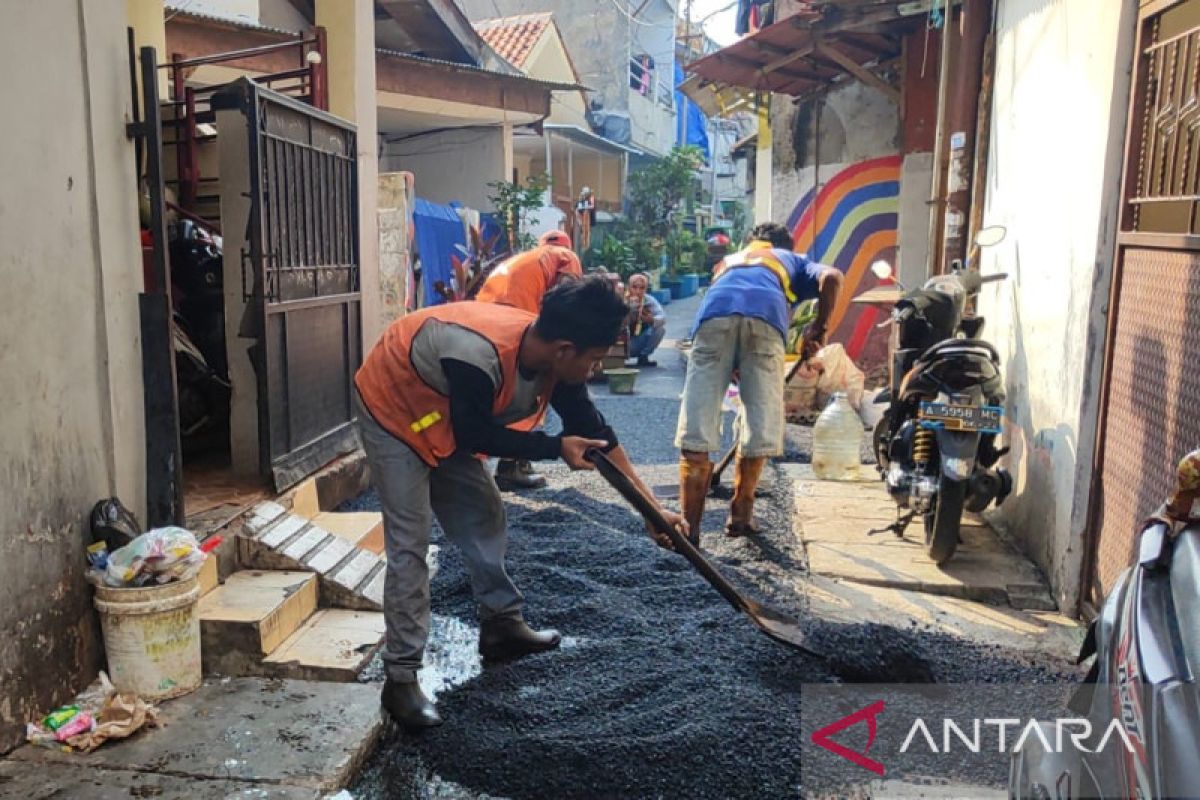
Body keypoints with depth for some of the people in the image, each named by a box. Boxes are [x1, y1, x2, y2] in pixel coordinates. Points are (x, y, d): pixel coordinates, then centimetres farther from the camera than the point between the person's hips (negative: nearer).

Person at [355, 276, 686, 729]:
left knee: (484, 516, 12)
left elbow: (595, 432, -6)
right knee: (409, 544, -11)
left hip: (445, 422, 8)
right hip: (392, 411, -8)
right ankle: (400, 679, -1)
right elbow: (476, 436, -26)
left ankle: (502, 627, 29)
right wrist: (557, 447, -22)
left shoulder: (553, 359, -15)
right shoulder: (480, 356, -41)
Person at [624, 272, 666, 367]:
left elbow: (663, 317, -23)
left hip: (640, 343, 3)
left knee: (660, 328, -18)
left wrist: (652, 320, -45)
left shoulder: (649, 300, -9)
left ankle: (643, 357, -4)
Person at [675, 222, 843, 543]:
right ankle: (740, 514, 20)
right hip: (765, 316, -2)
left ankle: (689, 528, -4)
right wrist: (819, 328, 22)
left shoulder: (727, 261, 46)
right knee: (760, 428, 11)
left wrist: (734, 370, 52)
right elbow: (832, 277, 15)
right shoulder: (792, 261, 37)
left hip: (714, 314, 2)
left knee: (695, 431, 0)